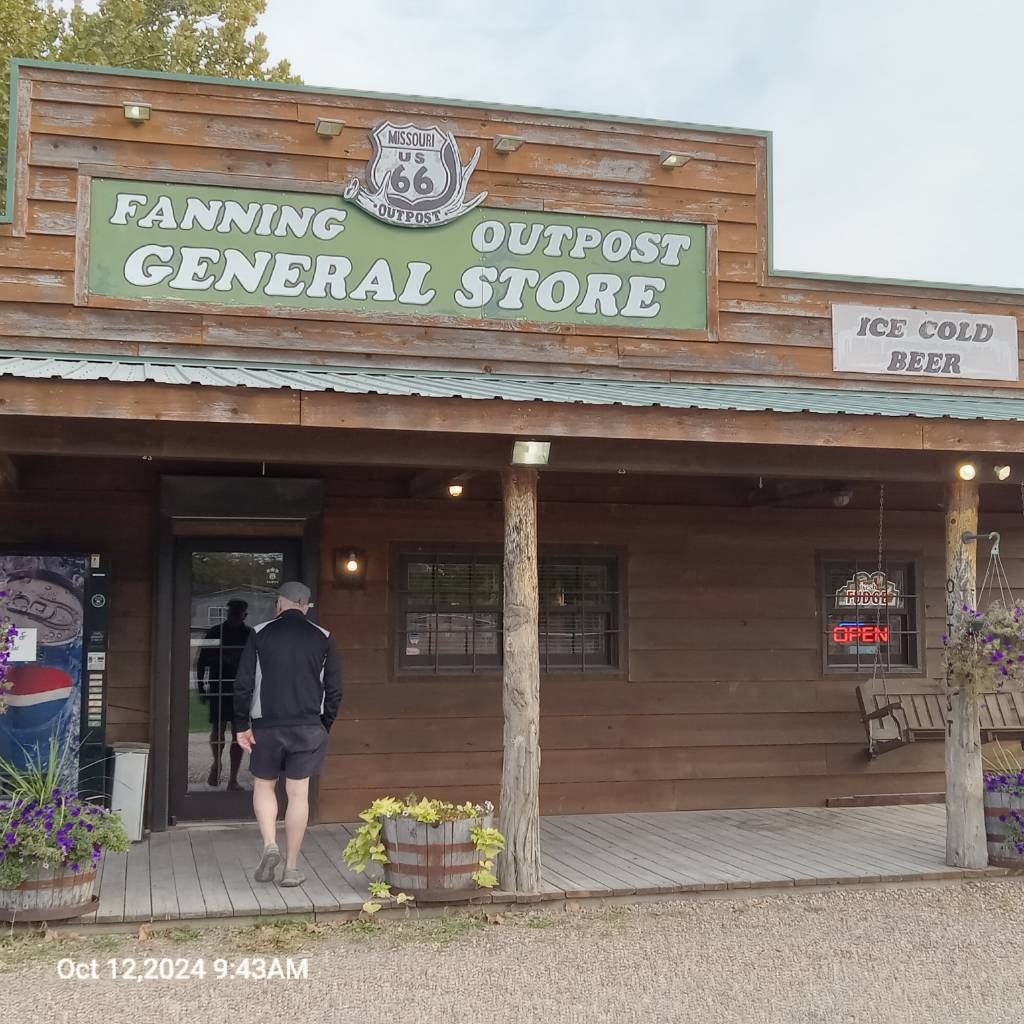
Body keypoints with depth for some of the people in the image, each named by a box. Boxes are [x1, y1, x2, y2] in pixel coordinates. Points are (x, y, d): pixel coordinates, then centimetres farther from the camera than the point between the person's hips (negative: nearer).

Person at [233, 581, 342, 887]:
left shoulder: (260, 634, -1)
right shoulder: (323, 638, 2)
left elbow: (243, 684, -4)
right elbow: (334, 690, 2)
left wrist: (242, 726, 2)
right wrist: (323, 727, 12)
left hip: (267, 725, 0)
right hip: (308, 726, 1)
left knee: (264, 786, 17)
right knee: (298, 793, 4)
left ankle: (270, 845, -2)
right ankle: (291, 868, 8)